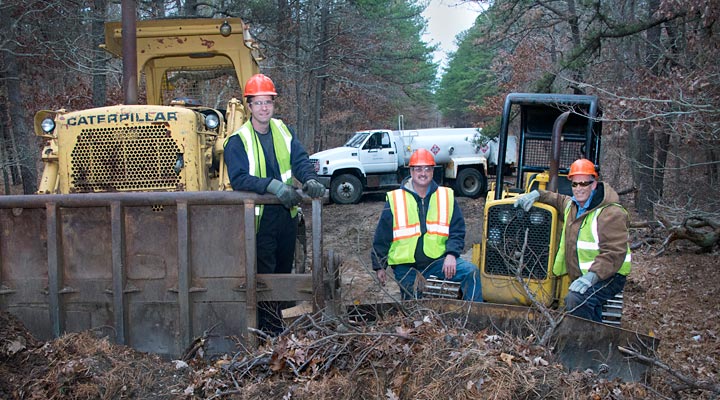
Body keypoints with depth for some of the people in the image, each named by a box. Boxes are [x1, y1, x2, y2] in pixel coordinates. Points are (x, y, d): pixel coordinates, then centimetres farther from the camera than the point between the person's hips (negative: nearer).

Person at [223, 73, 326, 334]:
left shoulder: (283, 131, 7)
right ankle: (271, 332, 5)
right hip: (259, 218, -5)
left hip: (287, 214, 6)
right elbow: (238, 178, -21)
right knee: (264, 275, -4)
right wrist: (273, 186, -32)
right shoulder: (238, 141, -9)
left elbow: (300, 160, -3)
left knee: (284, 270, 17)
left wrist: (310, 179, -25)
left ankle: (276, 322, 35)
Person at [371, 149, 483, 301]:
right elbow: (382, 236, 2)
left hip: (437, 260, 1)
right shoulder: (395, 200, -2)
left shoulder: (446, 197, 2)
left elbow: (457, 230, 4)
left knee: (471, 272, -19)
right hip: (405, 267, -1)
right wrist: (379, 266, 3)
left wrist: (451, 254, -14)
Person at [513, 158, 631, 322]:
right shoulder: (573, 205, 10)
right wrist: (537, 195, 12)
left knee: (575, 300, -32)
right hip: (582, 277, 9)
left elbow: (614, 253, -26)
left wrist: (592, 275, -37)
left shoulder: (611, 214, -18)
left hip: (608, 276, -9)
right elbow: (558, 200, 32)